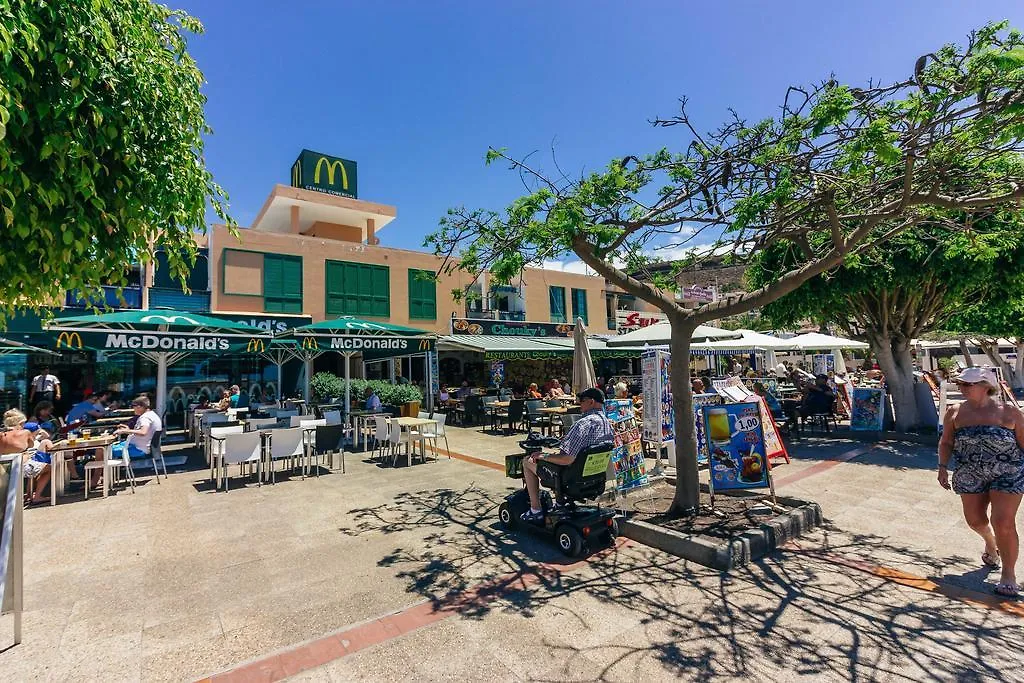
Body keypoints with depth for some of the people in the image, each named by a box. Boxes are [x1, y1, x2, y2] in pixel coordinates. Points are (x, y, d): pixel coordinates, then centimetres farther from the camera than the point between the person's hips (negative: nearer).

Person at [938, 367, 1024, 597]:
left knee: (1003, 523, -9)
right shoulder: (955, 413, -1)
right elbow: (946, 443, 7)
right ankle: (990, 544, 47)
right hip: (969, 475, 3)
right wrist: (943, 468, 1)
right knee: (975, 520, 13)